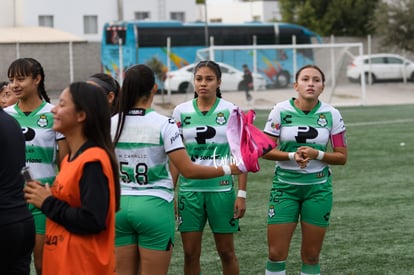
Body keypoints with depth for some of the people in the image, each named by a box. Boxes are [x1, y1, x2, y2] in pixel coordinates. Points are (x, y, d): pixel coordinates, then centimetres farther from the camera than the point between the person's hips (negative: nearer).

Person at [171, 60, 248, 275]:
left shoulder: (230, 111, -1)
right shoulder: (181, 112, 3)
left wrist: (242, 193, -5)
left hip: (222, 188, -1)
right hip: (189, 189, 2)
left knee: (226, 251, 6)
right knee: (190, 253, 3)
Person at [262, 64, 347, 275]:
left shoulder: (331, 114, -3)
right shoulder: (281, 111, -6)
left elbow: (341, 157, 1)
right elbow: (266, 151, -2)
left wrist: (316, 154, -17)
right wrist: (292, 156, -19)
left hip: (318, 188, 1)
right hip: (285, 186, -1)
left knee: (311, 256, 5)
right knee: (276, 253, -3)